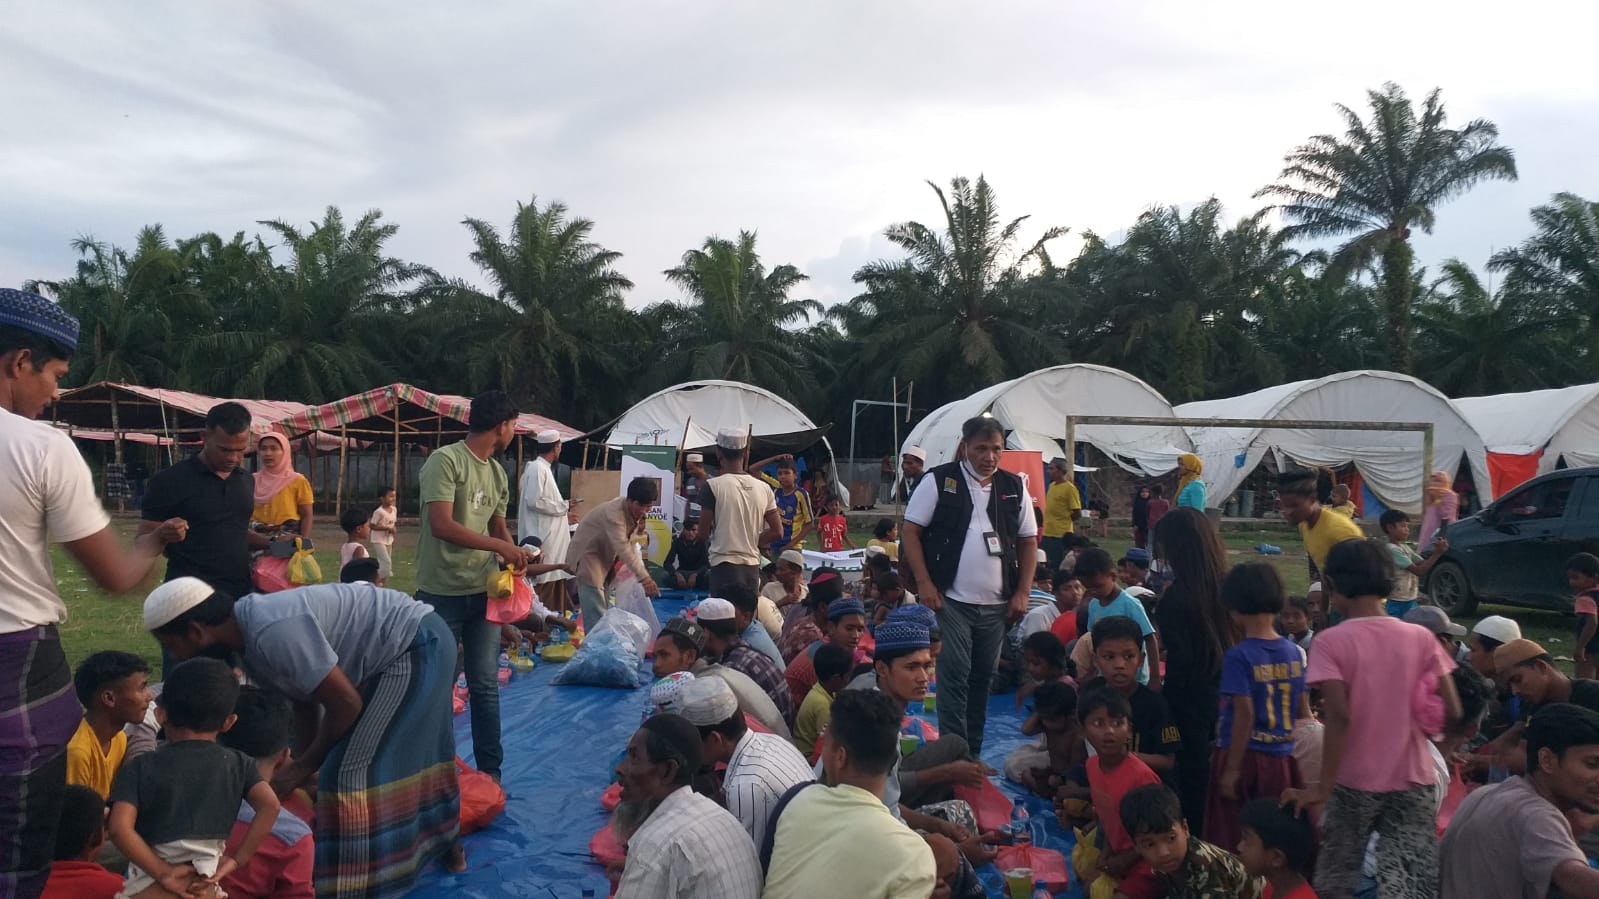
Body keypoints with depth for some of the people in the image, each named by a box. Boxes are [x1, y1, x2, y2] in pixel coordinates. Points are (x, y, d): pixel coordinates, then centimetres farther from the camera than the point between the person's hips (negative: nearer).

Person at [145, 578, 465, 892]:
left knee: (352, 766, -8)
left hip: (416, 646, -10)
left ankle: (359, 880, 2)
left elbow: (346, 704, -22)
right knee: (412, 752, 24)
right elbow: (305, 700, 11)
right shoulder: (247, 634, 2)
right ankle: (446, 840, 43)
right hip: (421, 644, 10)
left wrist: (305, 767, -9)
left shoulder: (273, 631, -28)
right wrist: (300, 766, 12)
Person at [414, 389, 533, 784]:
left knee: (486, 686, 8)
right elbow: (441, 525, -21)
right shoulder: (445, 460, -12)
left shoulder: (498, 472, 12)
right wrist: (500, 546, -20)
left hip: (483, 592, 6)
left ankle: (490, 770, 18)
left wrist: (513, 554, 0)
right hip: (442, 593, -6)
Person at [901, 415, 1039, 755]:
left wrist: (1023, 592, 4)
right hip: (950, 600, -4)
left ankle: (974, 752, 24)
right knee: (954, 675, -7)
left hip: (996, 605, 4)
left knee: (983, 677, 11)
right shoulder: (939, 481, -4)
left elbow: (1028, 542, 13)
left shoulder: (1014, 487, 8)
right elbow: (911, 531, -3)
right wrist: (924, 583, -10)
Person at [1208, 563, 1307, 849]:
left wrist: (1231, 770, -13)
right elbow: (1304, 712, 7)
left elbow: (1245, 715, -18)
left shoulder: (1238, 657, -15)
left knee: (1232, 842, 6)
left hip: (1244, 757, -5)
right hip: (1281, 759, 5)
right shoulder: (1294, 652, 2)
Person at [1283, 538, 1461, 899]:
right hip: (1413, 781, 3)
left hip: (1355, 784, -3)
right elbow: (1451, 712, -2)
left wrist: (1322, 788, -15)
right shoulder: (1421, 638, -1)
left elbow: (1339, 717, -19)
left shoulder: (1331, 641, -11)